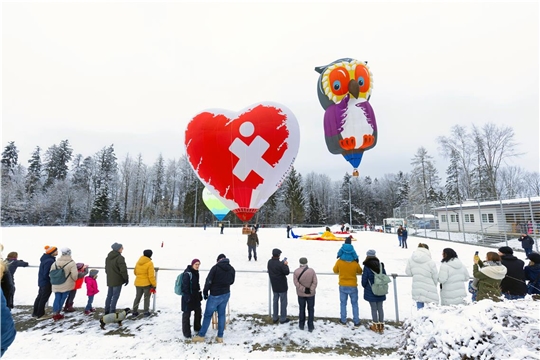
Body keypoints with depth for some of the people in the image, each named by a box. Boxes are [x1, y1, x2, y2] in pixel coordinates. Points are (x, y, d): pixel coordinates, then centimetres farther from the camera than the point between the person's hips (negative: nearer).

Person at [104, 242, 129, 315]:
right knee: (115, 296, -1)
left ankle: (107, 311, 26)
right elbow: (123, 270, -18)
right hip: (117, 280, -8)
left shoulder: (108, 257, 9)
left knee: (109, 295, 17)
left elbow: (106, 268, 18)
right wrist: (126, 279, -7)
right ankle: (112, 312, 3)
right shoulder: (120, 258, -20)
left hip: (109, 280, 8)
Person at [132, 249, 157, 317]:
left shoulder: (138, 262, 0)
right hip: (147, 283, -5)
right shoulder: (150, 263, -19)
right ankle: (146, 312, 16)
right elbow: (151, 276, -19)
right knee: (147, 298, 10)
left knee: (137, 297, 19)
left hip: (138, 283, 5)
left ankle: (134, 312, 25)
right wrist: (154, 284, -9)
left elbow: (135, 272, 13)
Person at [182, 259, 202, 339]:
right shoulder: (187, 273, -20)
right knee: (186, 314, 4)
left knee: (198, 312, 18)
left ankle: (197, 329, 37)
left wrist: (200, 294, 17)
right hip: (188, 297, -9)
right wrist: (187, 297, -22)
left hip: (196, 296, 9)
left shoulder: (196, 272, 8)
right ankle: (186, 333, 18)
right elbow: (185, 286, -21)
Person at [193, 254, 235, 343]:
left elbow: (209, 281, -14)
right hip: (226, 294, 5)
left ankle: (201, 336, 19)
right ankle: (220, 337, 19)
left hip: (215, 295, -5)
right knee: (221, 314, 14)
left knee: (207, 315, 9)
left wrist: (205, 292, -1)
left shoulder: (215, 267, -17)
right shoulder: (232, 269, -1)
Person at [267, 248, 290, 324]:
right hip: (282, 286, -6)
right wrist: (286, 265, -4)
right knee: (283, 301, 10)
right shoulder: (280, 264, -27)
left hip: (274, 285, 6)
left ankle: (275, 318, 28)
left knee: (275, 300, 19)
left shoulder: (269, 262, -7)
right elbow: (287, 272, -20)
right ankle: (283, 318, 21)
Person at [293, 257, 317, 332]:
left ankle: (301, 325, 29)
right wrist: (311, 290, -15)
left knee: (302, 309, 18)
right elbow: (315, 282, -16)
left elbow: (296, 283, -17)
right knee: (311, 310, 14)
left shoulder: (296, 272, -14)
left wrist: (304, 289, -15)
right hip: (311, 294, -1)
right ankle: (310, 327, 20)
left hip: (301, 294, 1)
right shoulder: (311, 271, -15)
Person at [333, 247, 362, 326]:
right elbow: (360, 272, 3)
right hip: (353, 286, 0)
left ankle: (343, 320, 24)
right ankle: (356, 321, 21)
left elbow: (335, 271, 2)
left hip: (343, 286, 0)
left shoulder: (339, 262, -15)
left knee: (343, 303, 15)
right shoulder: (355, 263, -15)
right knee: (354, 304, 16)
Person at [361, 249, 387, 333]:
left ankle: (376, 325, 19)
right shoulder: (381, 265, -2)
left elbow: (364, 279, -11)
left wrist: (365, 286, 10)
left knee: (374, 309, 8)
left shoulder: (367, 267, -16)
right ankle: (381, 325, 23)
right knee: (380, 308, 15)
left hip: (371, 292, -4)